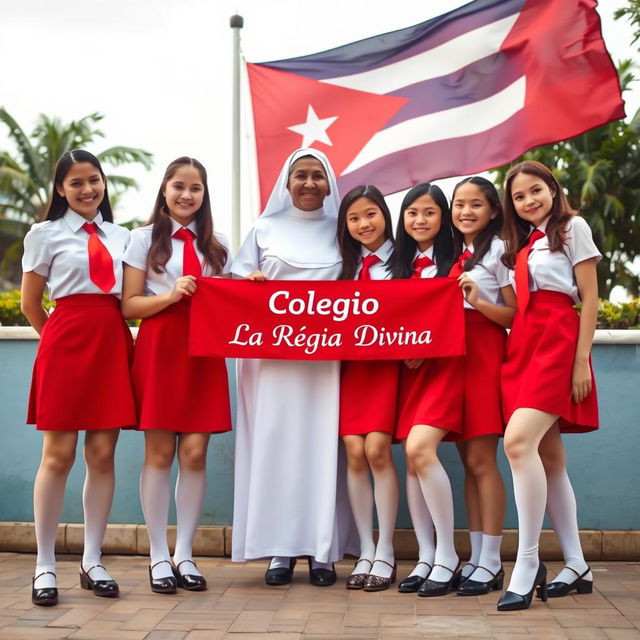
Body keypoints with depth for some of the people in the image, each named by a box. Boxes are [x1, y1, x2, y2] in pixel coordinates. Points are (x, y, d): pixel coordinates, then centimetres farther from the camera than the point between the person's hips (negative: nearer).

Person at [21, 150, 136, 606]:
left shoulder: (120, 237, 14)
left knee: (103, 455, 3)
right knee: (59, 455, -3)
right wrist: (60, 340, 8)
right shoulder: (45, 234, 5)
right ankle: (45, 565, 5)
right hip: (67, 342, -3)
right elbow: (31, 304, 7)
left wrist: (122, 340, 5)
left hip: (114, 344, 3)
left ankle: (92, 562, 12)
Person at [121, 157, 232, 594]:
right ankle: (159, 557, 7)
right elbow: (129, 305, 0)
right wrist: (170, 295, -15)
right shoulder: (145, 239, 5)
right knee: (160, 452, -1)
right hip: (159, 348, -3)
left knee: (195, 453, -1)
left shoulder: (216, 245, 15)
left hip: (203, 350, 3)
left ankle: (185, 555, 10)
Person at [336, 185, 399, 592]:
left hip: (388, 361, -4)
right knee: (354, 453, -3)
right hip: (352, 363, 4)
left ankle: (386, 554, -2)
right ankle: (366, 553, 6)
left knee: (377, 450, -13)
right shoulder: (348, 265, 17)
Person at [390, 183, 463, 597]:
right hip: (409, 367, 6)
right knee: (413, 458, -1)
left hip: (443, 362, -6)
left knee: (420, 448, -20)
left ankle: (448, 556, -10)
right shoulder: (401, 265, 16)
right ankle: (426, 558, 6)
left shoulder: (455, 261, -1)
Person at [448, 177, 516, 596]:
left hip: (485, 354, -6)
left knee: (481, 460, -9)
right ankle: (476, 558, 11)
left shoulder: (498, 251, -1)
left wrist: (479, 302, -21)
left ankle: (491, 563, -4)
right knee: (470, 462, 7)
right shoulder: (453, 255, 18)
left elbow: (516, 314, -7)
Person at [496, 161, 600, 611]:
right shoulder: (524, 244, 22)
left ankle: (527, 564, -21)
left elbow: (589, 298, -4)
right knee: (550, 458, 5)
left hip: (558, 341, -7)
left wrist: (582, 359, -12)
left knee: (518, 441, -24)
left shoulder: (572, 227, 3)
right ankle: (576, 566, 12)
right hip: (525, 345, 8)